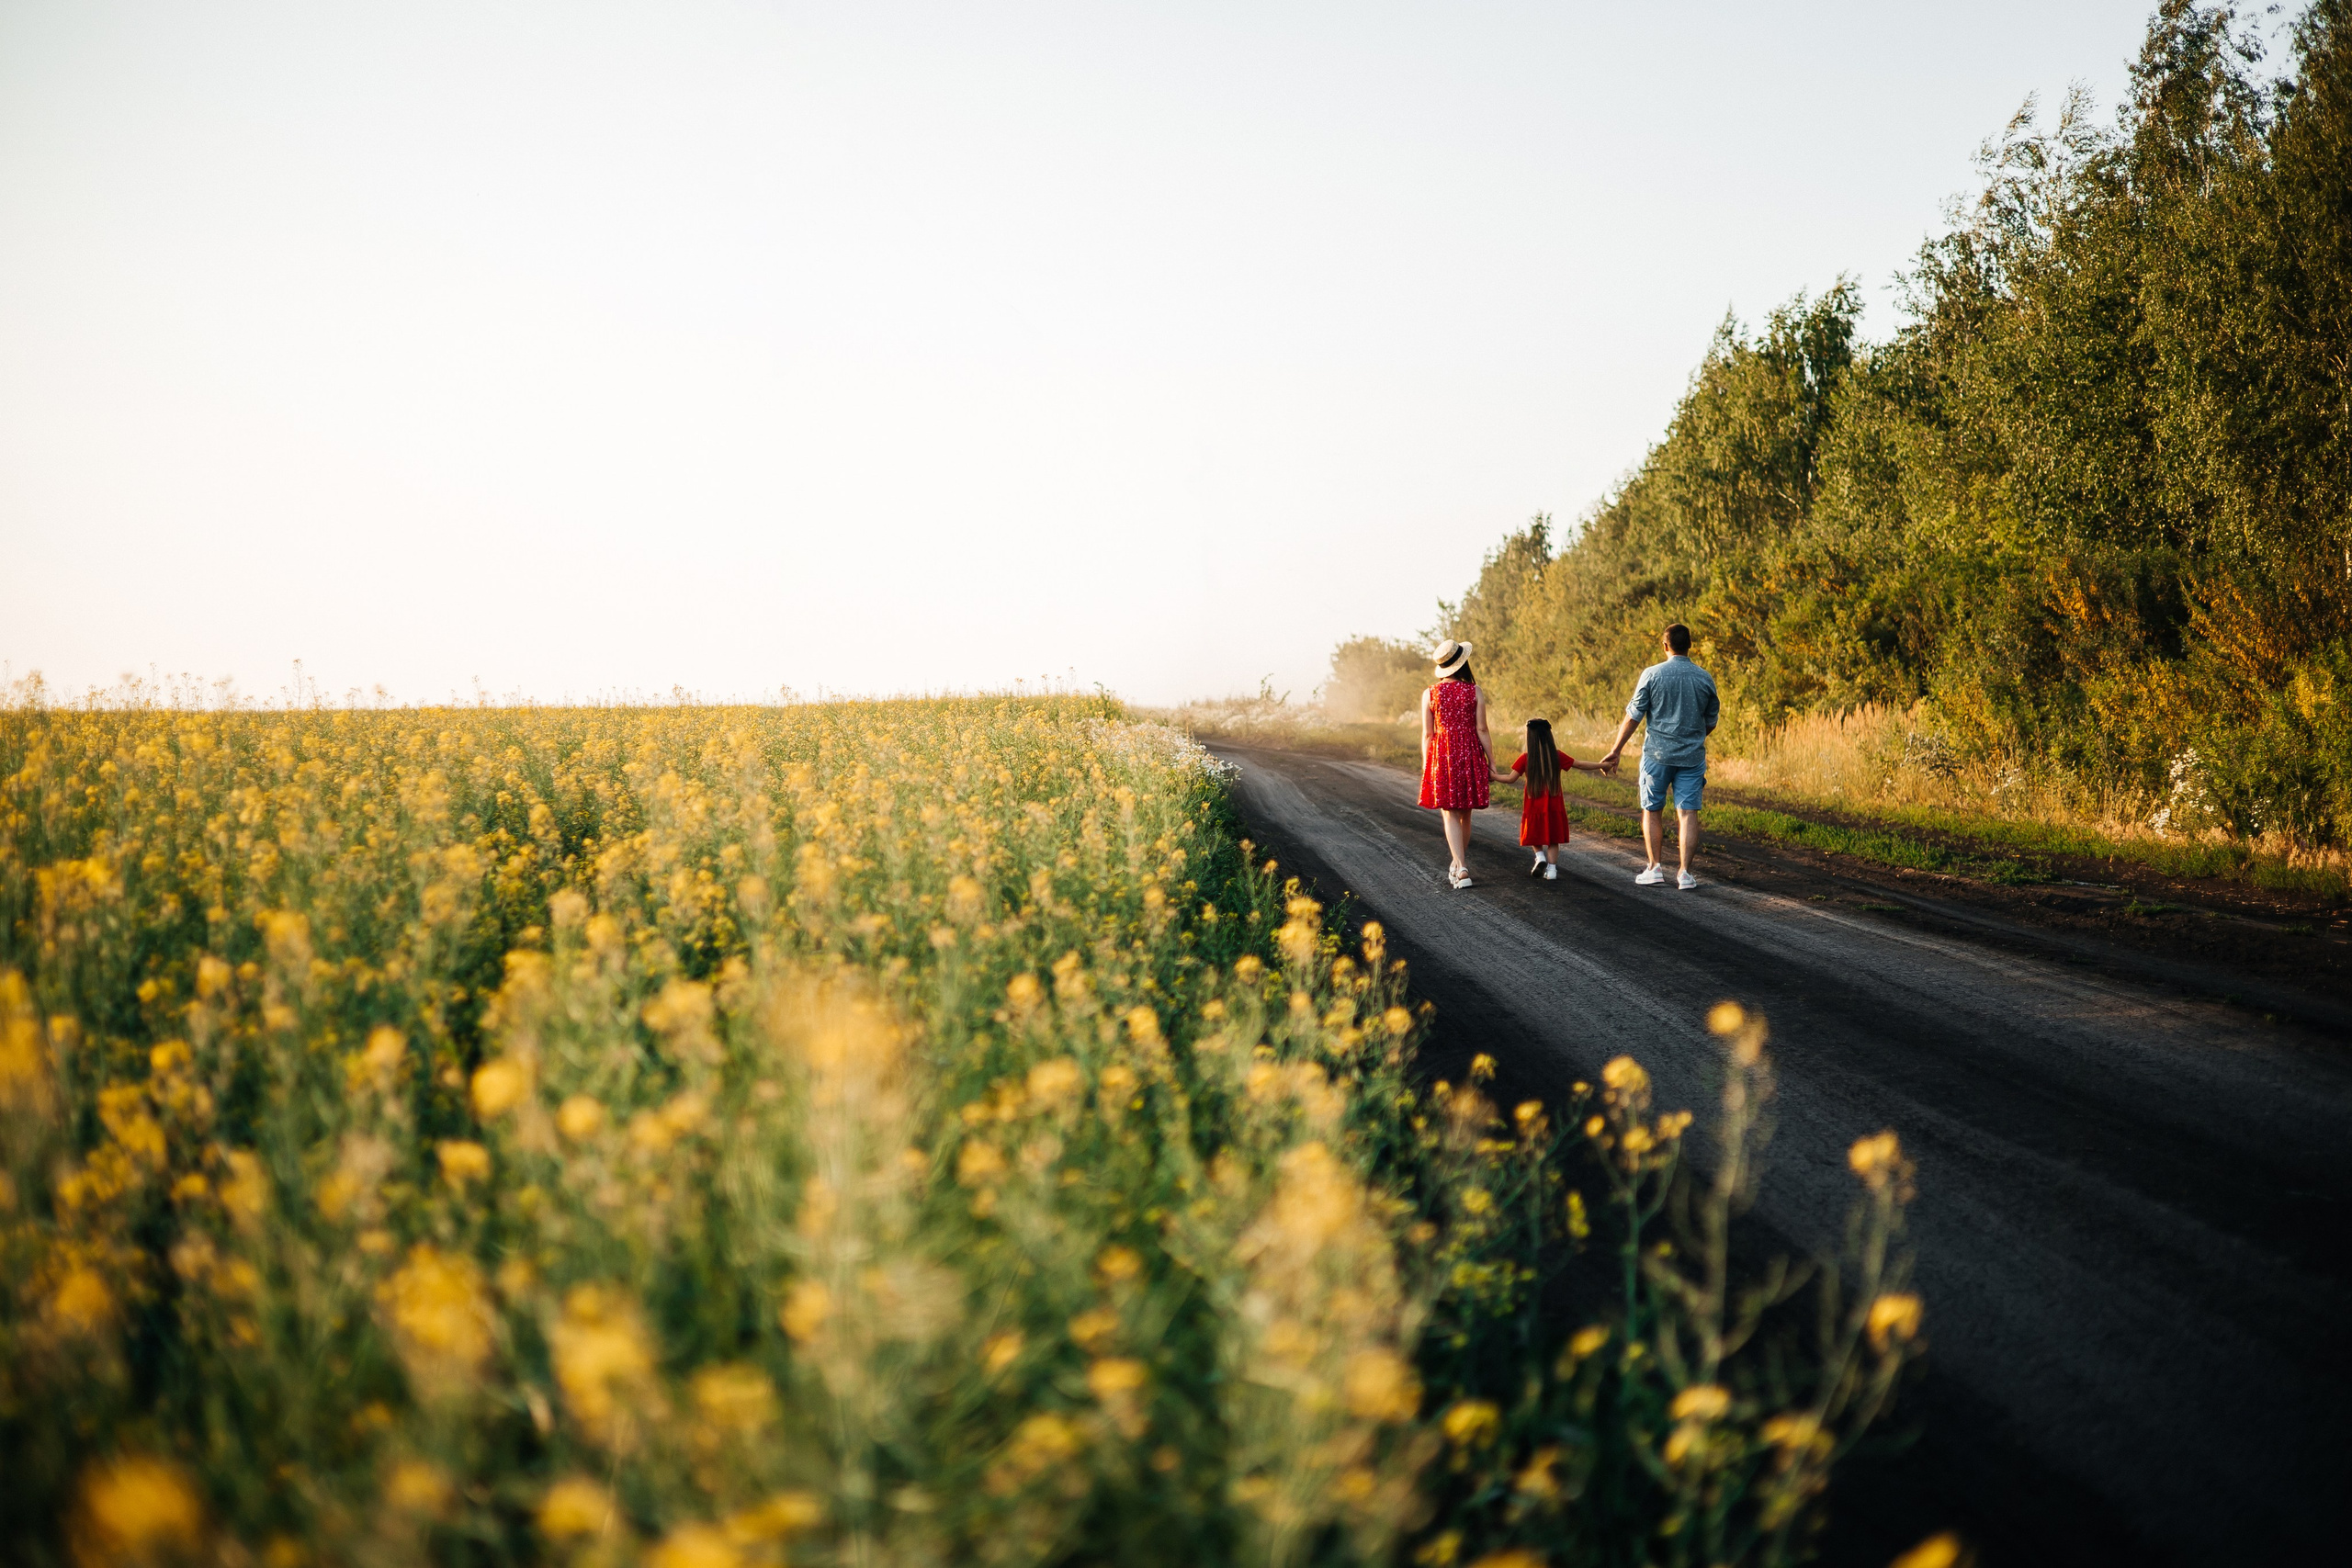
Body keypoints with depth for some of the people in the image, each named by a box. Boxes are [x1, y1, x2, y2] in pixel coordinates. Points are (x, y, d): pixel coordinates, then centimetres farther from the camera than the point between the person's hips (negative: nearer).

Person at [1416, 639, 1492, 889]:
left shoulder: (1429, 694, -2)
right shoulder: (1475, 693, -3)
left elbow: (1427, 734, 0)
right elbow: (1481, 731, -3)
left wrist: (1425, 767, 7)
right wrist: (1492, 763, 3)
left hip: (1441, 756, -1)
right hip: (1470, 756, 1)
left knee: (1450, 814, -1)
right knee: (1465, 814, 15)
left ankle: (1461, 869, -15)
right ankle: (1459, 864, 27)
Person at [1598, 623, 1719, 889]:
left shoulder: (1652, 675, -6)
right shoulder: (1705, 679, 2)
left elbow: (1633, 716, -5)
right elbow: (1711, 722, 11)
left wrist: (1615, 751, 1)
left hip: (1657, 754, -2)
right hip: (1692, 756, 2)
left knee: (1652, 810, 12)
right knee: (1687, 812, 2)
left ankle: (1654, 868, 11)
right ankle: (1685, 873, -3)